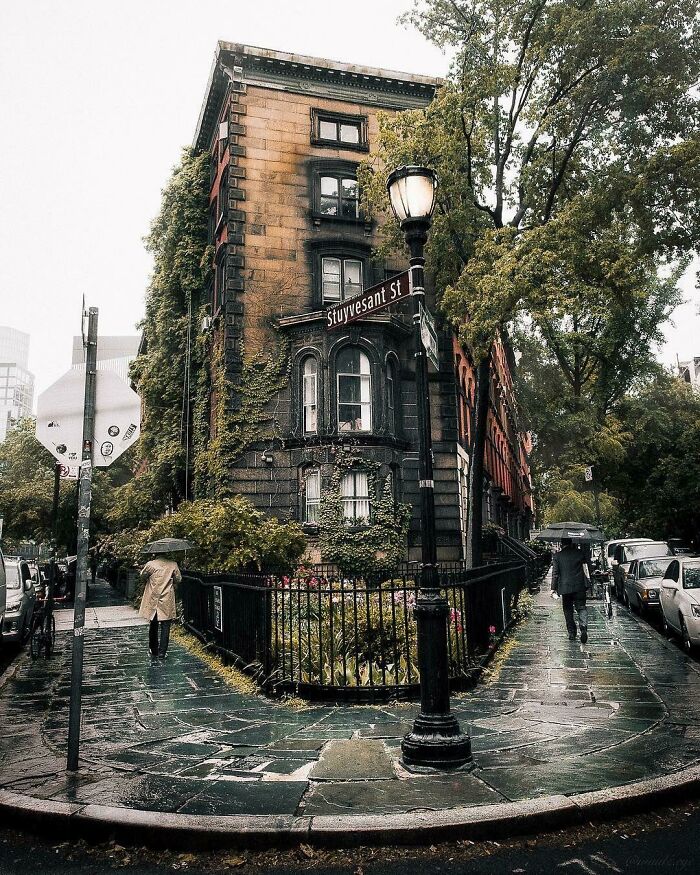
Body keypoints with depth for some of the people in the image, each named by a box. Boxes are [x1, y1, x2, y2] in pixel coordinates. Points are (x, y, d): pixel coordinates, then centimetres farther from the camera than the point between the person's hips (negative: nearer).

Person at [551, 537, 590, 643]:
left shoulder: (558, 556, -3)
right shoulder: (579, 553, 1)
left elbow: (555, 573, -3)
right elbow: (585, 568, 8)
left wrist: (553, 588, 1)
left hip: (565, 587, -1)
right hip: (580, 586, 1)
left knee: (568, 610, 11)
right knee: (581, 607, 4)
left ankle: (572, 633, 11)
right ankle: (583, 628, -19)